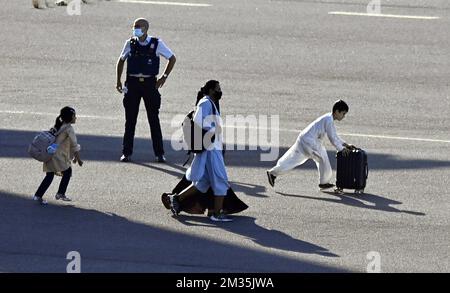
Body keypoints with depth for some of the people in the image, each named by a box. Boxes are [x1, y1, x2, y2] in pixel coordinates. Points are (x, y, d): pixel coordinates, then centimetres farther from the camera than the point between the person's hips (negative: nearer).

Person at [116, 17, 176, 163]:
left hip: (150, 84, -2)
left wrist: (164, 77, 3)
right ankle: (126, 153, 10)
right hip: (132, 83, 2)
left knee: (154, 119, 1)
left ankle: (159, 153, 8)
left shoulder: (156, 44, -3)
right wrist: (118, 80, 9)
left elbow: (172, 59, 8)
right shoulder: (130, 44, 2)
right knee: (130, 120, 4)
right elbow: (121, 61, 16)